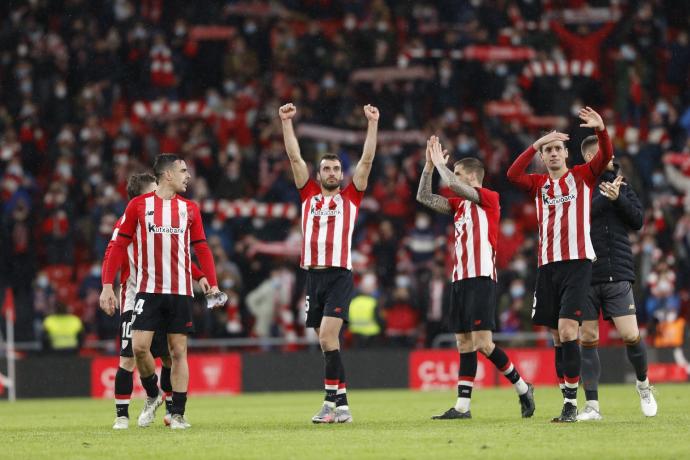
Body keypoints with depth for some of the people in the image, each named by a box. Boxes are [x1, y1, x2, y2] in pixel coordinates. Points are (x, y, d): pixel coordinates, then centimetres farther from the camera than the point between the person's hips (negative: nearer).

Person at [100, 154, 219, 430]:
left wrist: (212, 283, -1)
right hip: (148, 290, -2)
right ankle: (152, 396, 14)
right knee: (139, 346, -11)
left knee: (179, 351, 0)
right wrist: (107, 285, -4)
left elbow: (201, 249, 12)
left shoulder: (190, 209, 9)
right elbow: (119, 246, 3)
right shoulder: (138, 205, 2)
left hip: (180, 291, 2)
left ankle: (177, 414, 4)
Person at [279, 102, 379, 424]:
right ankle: (342, 405, 10)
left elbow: (366, 161, 5)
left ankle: (331, 401, -16)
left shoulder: (350, 197, 9)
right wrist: (286, 122, 9)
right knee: (326, 342, 6)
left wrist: (372, 124, 1)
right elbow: (295, 157, 13)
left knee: (327, 337, -16)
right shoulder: (309, 195, 16)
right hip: (314, 275, 4)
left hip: (340, 275, -4)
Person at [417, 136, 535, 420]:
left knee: (483, 343, -13)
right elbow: (423, 197, 18)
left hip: (481, 278, -8)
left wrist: (440, 163, -5)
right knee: (464, 344, 5)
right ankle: (462, 406, 3)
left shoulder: (489, 198, -4)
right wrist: (429, 165, 12)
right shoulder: (459, 204, 18)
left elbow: (454, 185, -19)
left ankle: (523, 388, 2)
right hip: (460, 279, 8)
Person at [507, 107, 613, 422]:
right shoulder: (539, 185, 14)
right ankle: (569, 403, 9)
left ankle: (571, 402, -14)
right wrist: (536, 144, -13)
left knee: (567, 331, -16)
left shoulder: (582, 176, 6)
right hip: (547, 265, 4)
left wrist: (601, 130, -29)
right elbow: (512, 175, -5)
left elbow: (605, 156, -10)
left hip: (577, 262, -4)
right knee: (558, 337, 5)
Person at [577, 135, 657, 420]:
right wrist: (605, 197, -16)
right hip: (585, 276, -1)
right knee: (587, 340, 0)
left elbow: (637, 220, 3)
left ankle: (643, 385, 21)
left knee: (630, 335, -6)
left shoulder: (620, 186, 10)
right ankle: (592, 405, 6)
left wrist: (618, 198, -12)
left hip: (617, 276, 1)